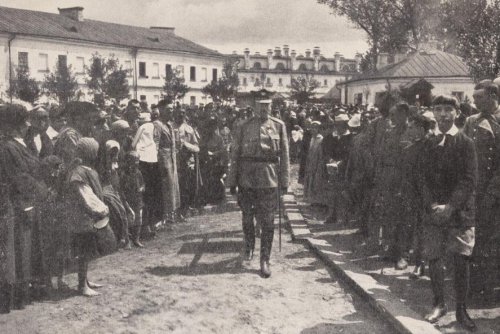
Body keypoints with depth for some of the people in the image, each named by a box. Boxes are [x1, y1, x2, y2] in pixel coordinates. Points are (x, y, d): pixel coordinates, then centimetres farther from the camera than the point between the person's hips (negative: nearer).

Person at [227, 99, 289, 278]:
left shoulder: (279, 126, 3)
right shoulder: (244, 127, 3)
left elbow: (284, 154, 4)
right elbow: (235, 155, 5)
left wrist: (284, 181, 0)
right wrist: (232, 181, 2)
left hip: (269, 180, -1)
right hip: (246, 179, 1)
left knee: (268, 222, -1)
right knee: (247, 218, 13)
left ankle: (264, 260, 6)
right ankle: (249, 247, 38)